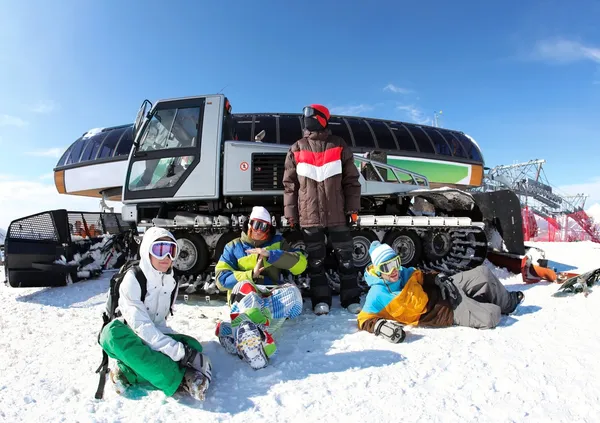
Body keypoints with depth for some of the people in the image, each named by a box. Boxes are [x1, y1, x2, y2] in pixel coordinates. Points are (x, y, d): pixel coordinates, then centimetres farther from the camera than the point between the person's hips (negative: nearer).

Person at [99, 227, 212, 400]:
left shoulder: (171, 282, 0)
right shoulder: (133, 277, -19)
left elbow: (159, 322, 5)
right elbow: (139, 324, -29)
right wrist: (176, 350, -37)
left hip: (154, 338, 5)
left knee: (192, 345, -19)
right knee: (114, 331, -38)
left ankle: (128, 371, -30)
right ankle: (180, 379, -42)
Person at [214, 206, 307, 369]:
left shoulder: (277, 242, 14)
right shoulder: (233, 247, 12)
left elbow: (300, 264, -1)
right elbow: (222, 279, 1)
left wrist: (270, 254, -10)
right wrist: (251, 275, -14)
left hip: (270, 295, 1)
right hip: (243, 296, -1)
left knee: (292, 292, -31)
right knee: (245, 286, -35)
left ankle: (235, 330, -43)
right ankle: (249, 337, -61)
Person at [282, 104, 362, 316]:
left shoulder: (339, 146, 5)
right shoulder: (296, 149, 8)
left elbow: (351, 180, 5)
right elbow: (289, 184, 7)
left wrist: (353, 208, -1)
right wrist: (290, 213, 2)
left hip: (337, 214, 0)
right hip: (309, 216, 1)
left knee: (345, 257, 6)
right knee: (315, 260, 6)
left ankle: (351, 299, 18)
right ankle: (321, 300, 17)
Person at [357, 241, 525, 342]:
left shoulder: (404, 273, -2)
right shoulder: (377, 295, -22)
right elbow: (364, 319, -21)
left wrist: (438, 277, -5)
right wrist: (380, 326, -41)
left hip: (442, 290, 7)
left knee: (482, 273, 2)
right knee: (490, 317, -19)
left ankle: (507, 302, 30)